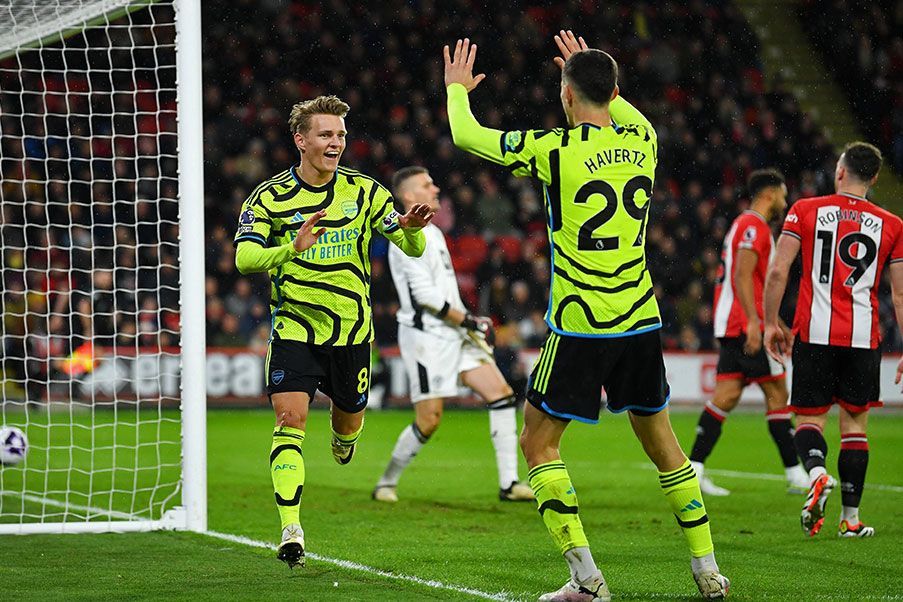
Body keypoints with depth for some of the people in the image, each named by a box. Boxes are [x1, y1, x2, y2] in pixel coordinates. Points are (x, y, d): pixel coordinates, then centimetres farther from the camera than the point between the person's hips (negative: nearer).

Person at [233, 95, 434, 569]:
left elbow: (413, 249, -1)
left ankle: (342, 442, 54)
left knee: (350, 419, 14)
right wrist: (292, 248, -36)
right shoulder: (270, 197, -5)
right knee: (290, 421, -16)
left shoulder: (364, 191, 0)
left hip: (351, 329, 2)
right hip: (293, 329, -2)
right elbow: (245, 259, -17)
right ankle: (291, 530, -17)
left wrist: (410, 228, -26)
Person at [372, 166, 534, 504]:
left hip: (454, 336, 9)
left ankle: (508, 484, -3)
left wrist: (470, 325, 19)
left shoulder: (432, 233, 20)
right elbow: (425, 294, -19)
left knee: (502, 396, -2)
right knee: (429, 421, -8)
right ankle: (387, 482, 12)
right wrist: (468, 321, -15)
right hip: (425, 336, -9)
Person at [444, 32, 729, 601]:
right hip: (641, 321, 5)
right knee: (661, 442, 18)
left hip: (579, 326, -5)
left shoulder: (555, 148, -11)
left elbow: (467, 134, 2)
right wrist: (594, 71, 42)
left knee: (538, 444, 6)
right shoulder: (642, 143, 3)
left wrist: (457, 87, 21)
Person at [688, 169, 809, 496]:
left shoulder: (742, 225, 23)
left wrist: (775, 324, 32)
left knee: (726, 396, 3)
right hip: (746, 325, -10)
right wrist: (753, 322, -27)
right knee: (777, 393, -4)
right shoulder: (754, 226, -9)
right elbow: (743, 276, -21)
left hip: (730, 326, 10)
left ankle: (694, 467, -4)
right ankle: (795, 474, -1)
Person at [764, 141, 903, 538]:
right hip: (863, 339, 1)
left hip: (814, 333, -1)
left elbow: (777, 272, -4)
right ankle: (850, 518, 10)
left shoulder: (805, 211, 2)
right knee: (854, 424, 10)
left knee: (809, 418, 8)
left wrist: (771, 324, 7)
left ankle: (817, 473, -24)